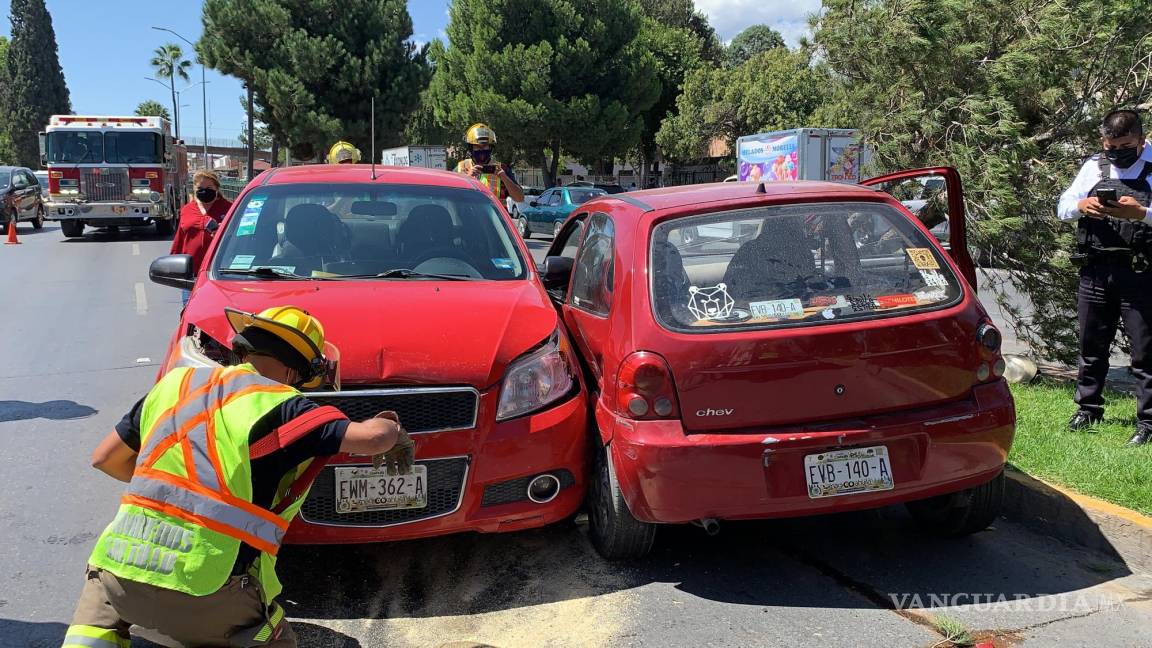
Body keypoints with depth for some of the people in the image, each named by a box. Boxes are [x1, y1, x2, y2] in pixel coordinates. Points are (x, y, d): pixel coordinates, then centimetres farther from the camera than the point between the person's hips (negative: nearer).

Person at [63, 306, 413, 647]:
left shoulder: (176, 382, 12)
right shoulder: (279, 405, -4)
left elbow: (104, 458, 21)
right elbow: (370, 438, -15)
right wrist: (393, 431, 8)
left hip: (124, 562, 5)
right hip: (206, 589, -5)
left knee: (98, 607, 37)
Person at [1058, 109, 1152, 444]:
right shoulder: (1094, 166, 10)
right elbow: (1063, 207, 9)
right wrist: (1083, 205, -12)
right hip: (1095, 272, 4)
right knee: (1091, 346, 15)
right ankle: (1088, 408, 30)